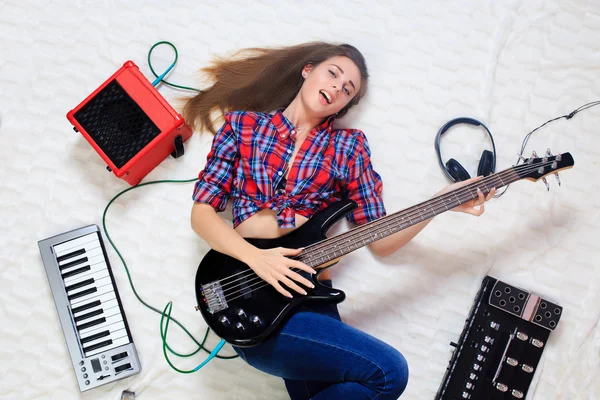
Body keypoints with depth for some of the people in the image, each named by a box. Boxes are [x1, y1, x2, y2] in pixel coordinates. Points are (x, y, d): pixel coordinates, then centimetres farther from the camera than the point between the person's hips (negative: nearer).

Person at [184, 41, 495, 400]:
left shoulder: (350, 148, 11)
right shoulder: (243, 124, 9)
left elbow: (380, 242, 11)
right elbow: (202, 213, 3)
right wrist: (256, 257, -13)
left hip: (311, 298, 3)